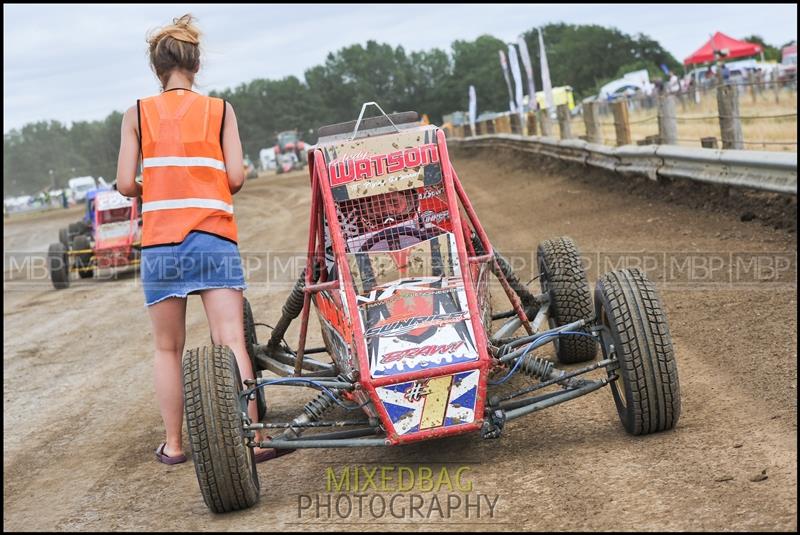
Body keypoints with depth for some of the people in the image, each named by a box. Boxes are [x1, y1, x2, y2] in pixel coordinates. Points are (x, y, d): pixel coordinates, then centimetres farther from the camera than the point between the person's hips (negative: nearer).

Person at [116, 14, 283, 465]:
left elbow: (126, 183, 0)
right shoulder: (220, 110, 6)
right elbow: (236, 178, 0)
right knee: (232, 343, -4)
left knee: (169, 349, 12)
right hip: (215, 239, -1)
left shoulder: (137, 115, 6)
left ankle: (173, 444, 16)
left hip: (159, 244, 1)